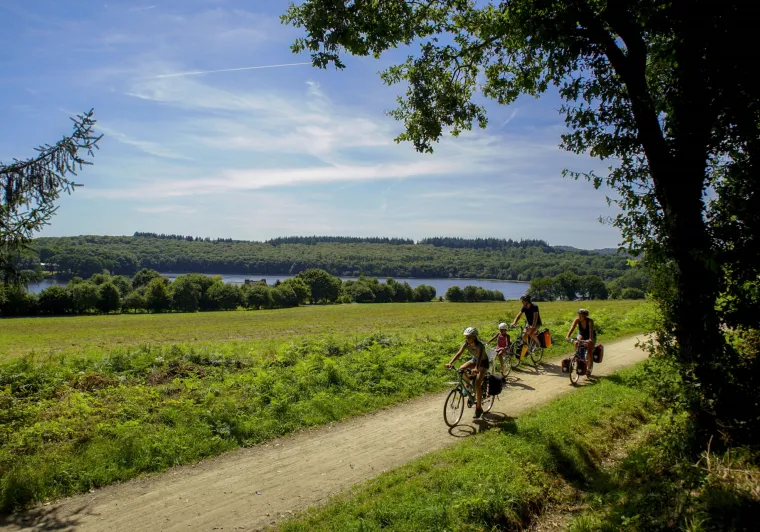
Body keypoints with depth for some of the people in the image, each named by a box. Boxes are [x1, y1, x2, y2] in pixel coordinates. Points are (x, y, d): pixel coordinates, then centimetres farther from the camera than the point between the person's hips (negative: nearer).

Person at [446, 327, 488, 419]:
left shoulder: (480, 345, -34)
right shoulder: (467, 343, -18)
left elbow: (480, 357, -49)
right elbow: (459, 353, -27)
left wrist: (476, 369, -66)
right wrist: (450, 363, -41)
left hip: (483, 362, -6)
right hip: (474, 360, 6)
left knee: (477, 383, -19)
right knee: (461, 369, -21)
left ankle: (479, 408, -8)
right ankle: (470, 384, 7)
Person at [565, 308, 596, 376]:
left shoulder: (590, 321, -30)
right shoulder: (577, 320, -22)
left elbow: (591, 330, -43)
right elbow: (572, 328, -31)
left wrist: (590, 339, -59)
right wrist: (568, 336, -48)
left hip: (590, 337, -3)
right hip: (581, 335, 3)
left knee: (589, 352, -16)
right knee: (576, 343, -31)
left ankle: (589, 369, -1)